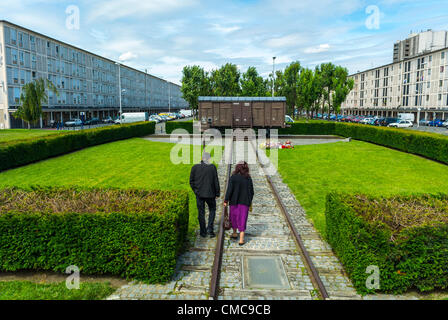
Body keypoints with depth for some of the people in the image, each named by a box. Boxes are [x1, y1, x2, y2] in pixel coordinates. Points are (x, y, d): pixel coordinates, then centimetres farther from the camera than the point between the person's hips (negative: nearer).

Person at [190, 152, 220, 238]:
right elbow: (216, 181, -7)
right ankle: (210, 228, 6)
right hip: (210, 193, -1)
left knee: (201, 212, 12)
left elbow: (191, 181, 1)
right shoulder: (212, 167, -9)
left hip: (199, 193, 2)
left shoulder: (195, 167, -3)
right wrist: (217, 193, 2)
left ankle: (203, 232, 19)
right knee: (212, 210, 18)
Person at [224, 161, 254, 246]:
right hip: (245, 202, 1)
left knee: (233, 217, 20)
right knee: (242, 219, 5)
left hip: (234, 201, -1)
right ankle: (241, 239, 1)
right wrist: (250, 202, 16)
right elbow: (251, 192, 3)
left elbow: (229, 190, -13)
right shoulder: (248, 179, -3)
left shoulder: (233, 177, -12)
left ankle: (234, 233, 37)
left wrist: (226, 201, -5)